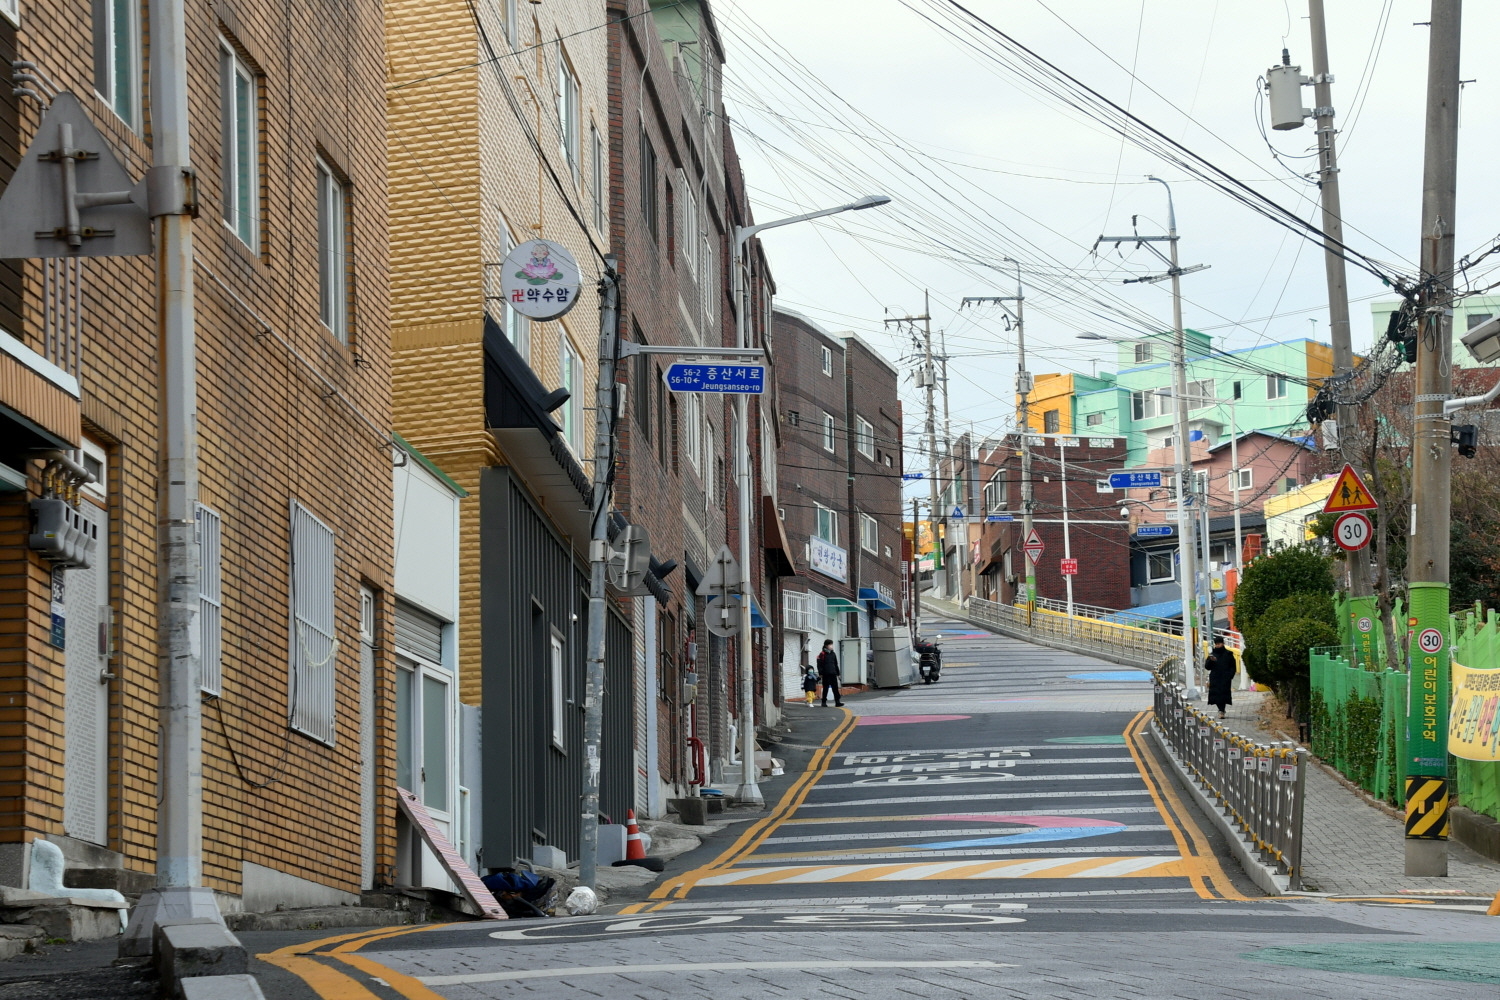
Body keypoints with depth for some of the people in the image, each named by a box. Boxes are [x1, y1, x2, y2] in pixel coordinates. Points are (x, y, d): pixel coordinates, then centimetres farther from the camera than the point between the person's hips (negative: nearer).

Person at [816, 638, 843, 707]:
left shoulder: (833, 654, 14)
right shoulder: (822, 654, -3)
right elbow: (819, 665, -4)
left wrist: (837, 673, 17)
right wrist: (820, 673, -10)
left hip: (833, 674, 4)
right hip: (826, 675, -4)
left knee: (835, 688, -2)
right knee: (825, 688, 1)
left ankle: (837, 702, -5)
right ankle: (824, 702, 10)